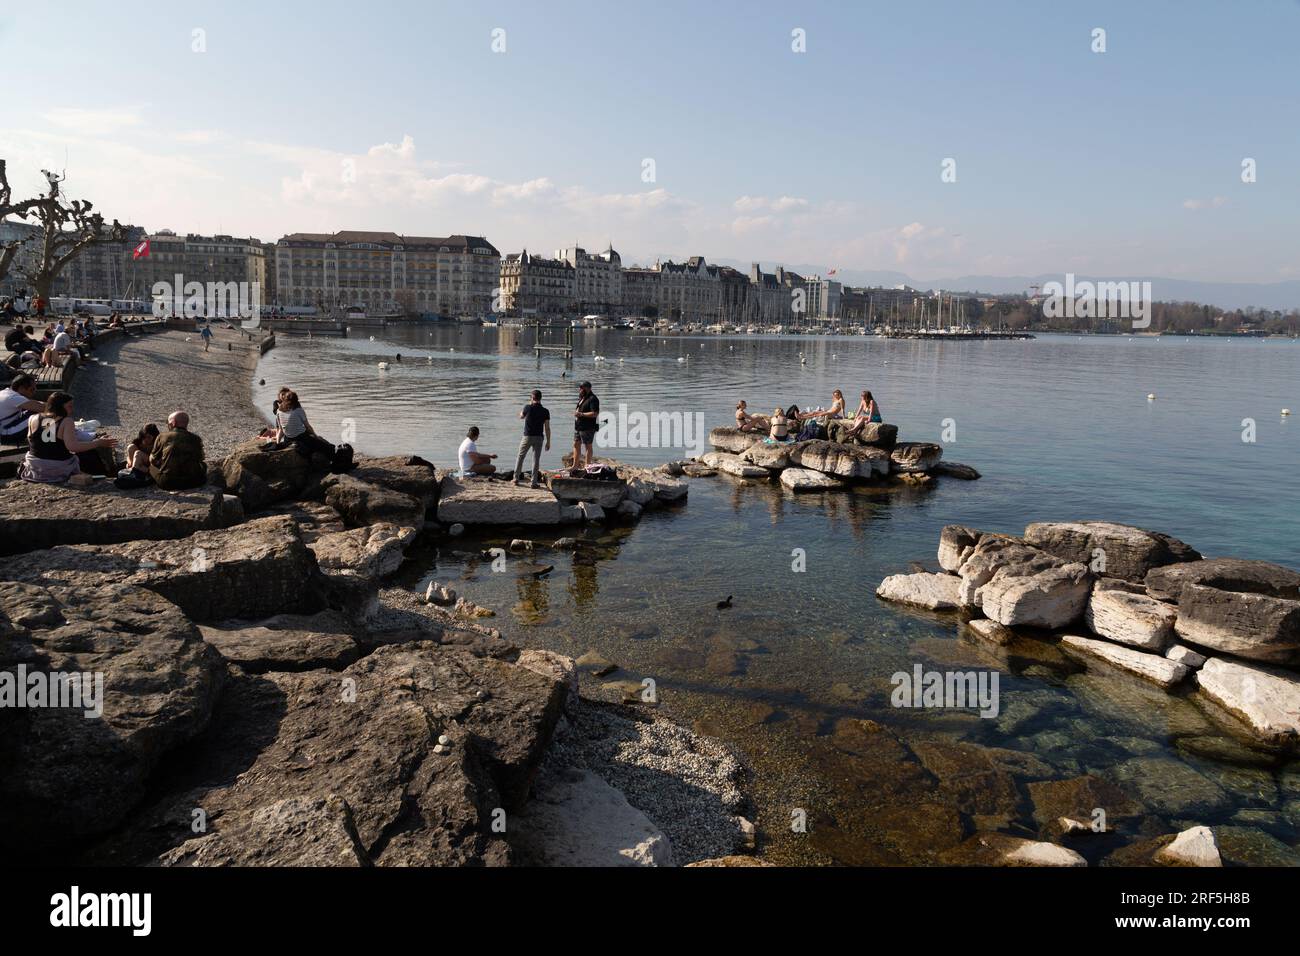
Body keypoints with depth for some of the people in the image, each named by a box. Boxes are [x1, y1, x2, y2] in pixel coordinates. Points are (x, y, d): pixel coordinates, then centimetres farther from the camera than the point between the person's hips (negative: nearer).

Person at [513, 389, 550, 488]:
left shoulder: (528, 407, -8)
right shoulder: (545, 411, -4)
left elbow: (521, 416, 15)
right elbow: (547, 428, -5)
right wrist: (548, 442, 2)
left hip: (527, 436, -1)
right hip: (539, 437, 1)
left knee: (520, 457, 14)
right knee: (536, 459, 4)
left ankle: (516, 478, 17)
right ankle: (534, 482, 1)